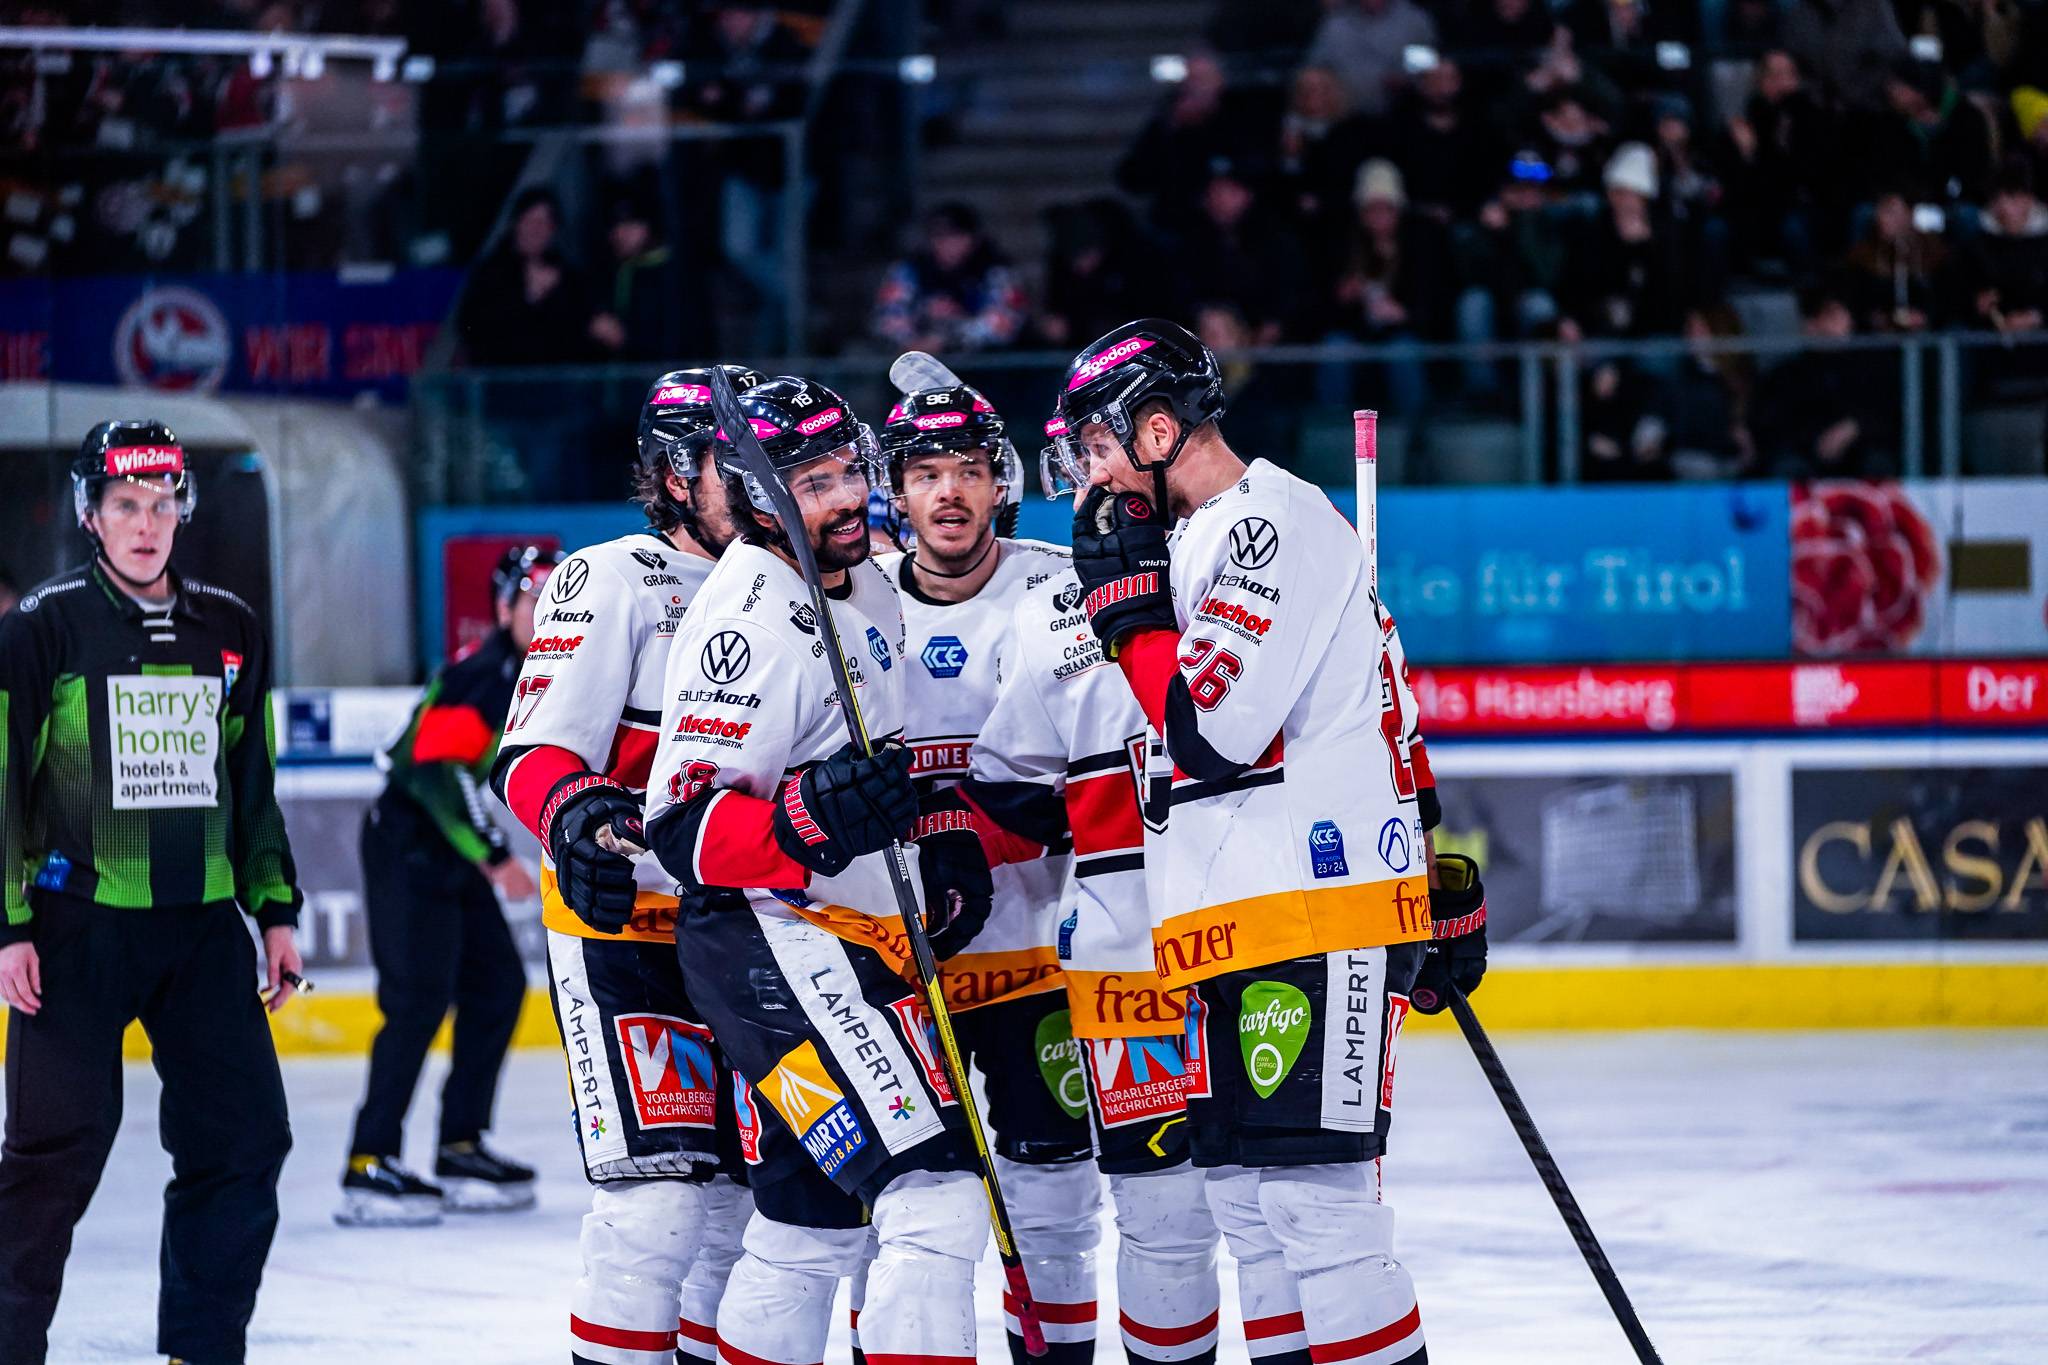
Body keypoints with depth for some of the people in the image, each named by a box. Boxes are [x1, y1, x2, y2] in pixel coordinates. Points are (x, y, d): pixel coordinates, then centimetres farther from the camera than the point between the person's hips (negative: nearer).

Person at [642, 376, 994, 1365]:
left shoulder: (867, 586, 12)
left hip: (856, 944, 10)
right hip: (774, 942, -10)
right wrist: (807, 822, -37)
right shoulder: (751, 622, -18)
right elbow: (682, 830, -22)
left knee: (813, 1225, 18)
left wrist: (936, 847, 16)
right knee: (934, 1200, -20)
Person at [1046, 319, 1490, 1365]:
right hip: (1240, 927, 10)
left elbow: (1210, 726, -21)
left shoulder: (1274, 522, -11)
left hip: (1320, 919, -10)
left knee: (1311, 1190, -14)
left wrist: (1123, 598, -9)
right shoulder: (1201, 541, 21)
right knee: (1240, 1197, 8)